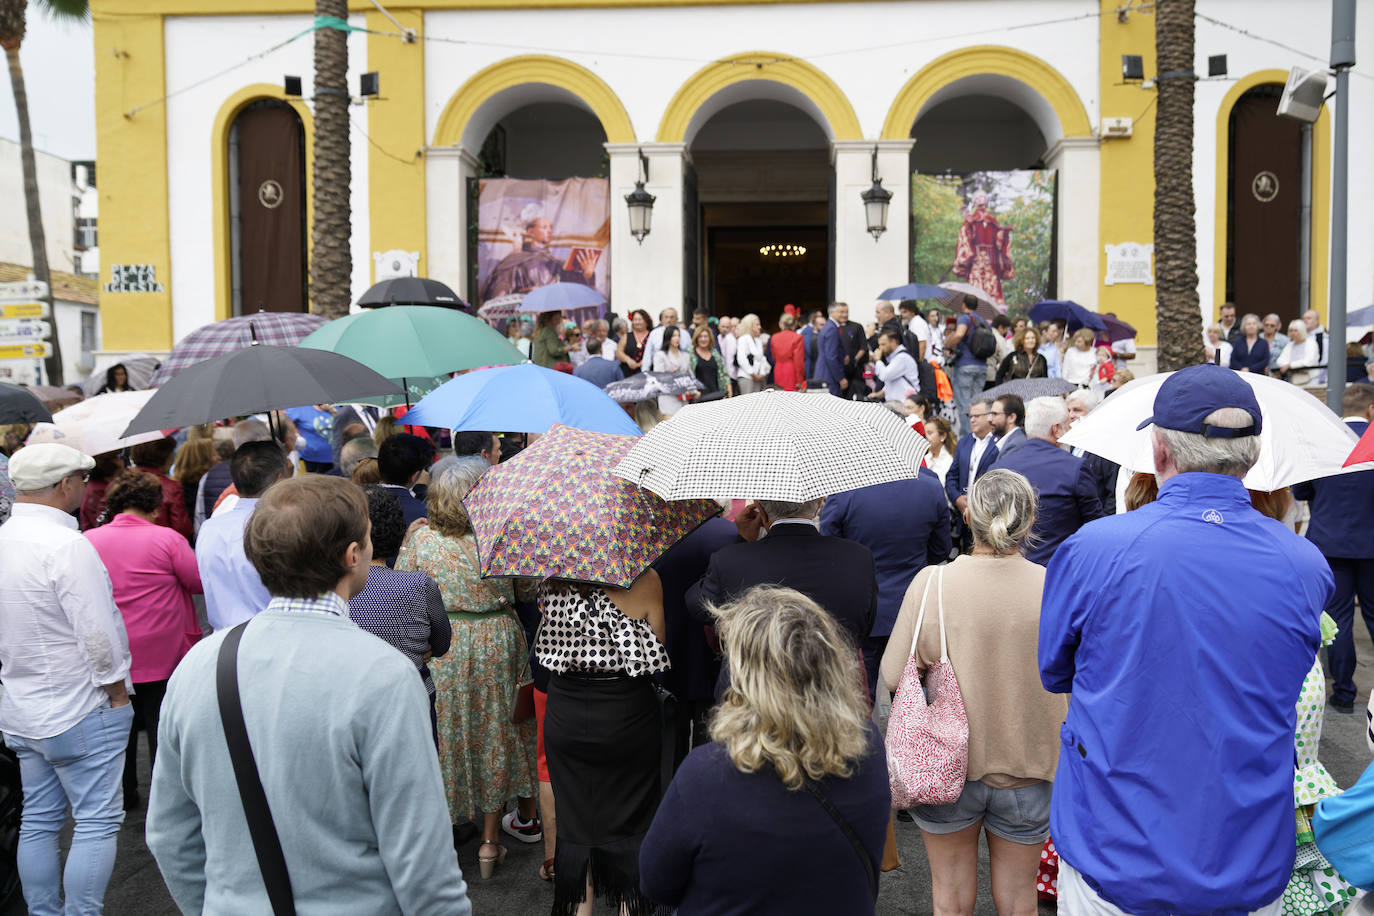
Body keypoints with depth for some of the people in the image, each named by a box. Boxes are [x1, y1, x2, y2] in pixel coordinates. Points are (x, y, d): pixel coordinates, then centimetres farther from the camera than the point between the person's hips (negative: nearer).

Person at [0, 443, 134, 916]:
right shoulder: (67, 546, -21)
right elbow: (97, 633, -22)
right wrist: (117, 692, -10)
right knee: (97, 822, 0)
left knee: (38, 820, 16)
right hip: (79, 711, -9)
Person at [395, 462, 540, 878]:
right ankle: (489, 840, 23)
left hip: (440, 650, 0)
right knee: (495, 734, 13)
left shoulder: (420, 539, -10)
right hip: (497, 644, 0)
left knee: (447, 734, 13)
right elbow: (528, 589, 0)